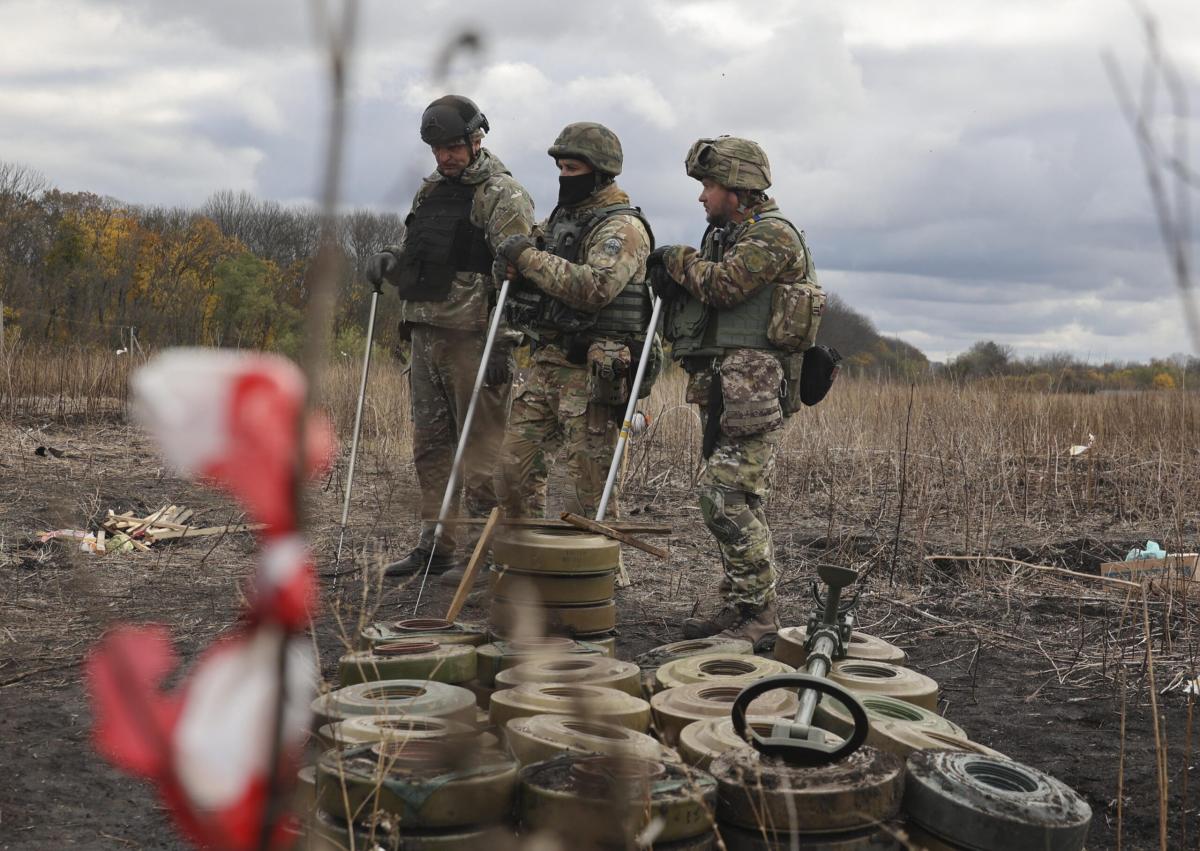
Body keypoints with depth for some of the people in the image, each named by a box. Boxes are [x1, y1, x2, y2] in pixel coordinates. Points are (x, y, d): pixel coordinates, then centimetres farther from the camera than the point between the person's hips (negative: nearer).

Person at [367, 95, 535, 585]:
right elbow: (414, 257, 26)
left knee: (481, 446, -4)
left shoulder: (503, 197, -7)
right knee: (430, 444, 12)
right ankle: (435, 544, 21)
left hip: (472, 337, -8)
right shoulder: (430, 191, 18)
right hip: (426, 332, 8)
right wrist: (389, 259, 2)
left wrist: (503, 346, -21)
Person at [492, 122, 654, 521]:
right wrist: (511, 263, -2)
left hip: (591, 372, -8)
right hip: (545, 365, 8)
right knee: (514, 470, 11)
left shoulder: (623, 227, -10)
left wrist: (529, 257, -18)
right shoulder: (561, 218, 17)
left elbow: (596, 287, -26)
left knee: (590, 489, -2)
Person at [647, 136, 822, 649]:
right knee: (723, 498, 11)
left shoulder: (773, 234, -8)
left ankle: (759, 617, -9)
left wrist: (679, 260, -3)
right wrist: (672, 283, 2)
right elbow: (700, 295, 22)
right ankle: (737, 607, 18)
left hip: (751, 384, -10)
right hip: (718, 385, 10)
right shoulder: (725, 235, 22)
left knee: (728, 496, -15)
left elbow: (723, 284, -20)